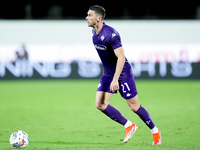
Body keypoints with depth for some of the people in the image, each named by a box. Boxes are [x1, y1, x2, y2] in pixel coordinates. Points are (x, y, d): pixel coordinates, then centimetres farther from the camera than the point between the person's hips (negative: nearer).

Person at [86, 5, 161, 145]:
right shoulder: (94, 32, 1)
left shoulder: (111, 34, -25)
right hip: (108, 74, 8)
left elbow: (121, 58, -28)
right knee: (100, 104, -4)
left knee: (134, 106, 0)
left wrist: (115, 79, -34)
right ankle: (129, 126, 10)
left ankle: (155, 131, 20)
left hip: (123, 74, -8)